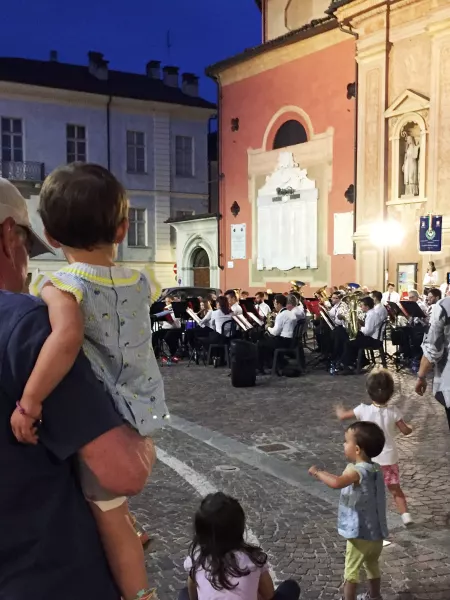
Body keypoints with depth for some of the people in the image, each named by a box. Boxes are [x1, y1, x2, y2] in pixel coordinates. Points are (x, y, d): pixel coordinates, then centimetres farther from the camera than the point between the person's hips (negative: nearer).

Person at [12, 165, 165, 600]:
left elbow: (68, 334, -42)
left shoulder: (59, 286, -21)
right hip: (142, 418, 6)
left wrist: (29, 402, -35)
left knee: (109, 519, 14)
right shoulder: (139, 282, -3)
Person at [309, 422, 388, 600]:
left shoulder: (358, 470, -25)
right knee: (372, 565, 27)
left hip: (360, 533, -8)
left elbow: (336, 483, -44)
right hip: (376, 532, 8)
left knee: (351, 570, 8)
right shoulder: (375, 468, 2)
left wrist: (317, 472, -30)